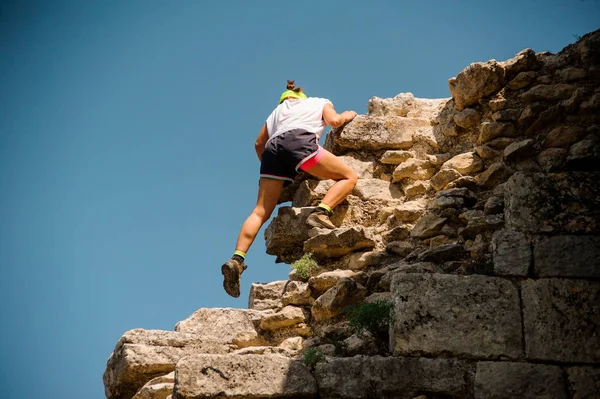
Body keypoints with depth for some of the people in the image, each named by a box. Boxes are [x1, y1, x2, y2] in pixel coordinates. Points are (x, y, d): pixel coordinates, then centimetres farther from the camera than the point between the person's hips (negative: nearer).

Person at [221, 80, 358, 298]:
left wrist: (269, 165, 46)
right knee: (349, 176, 4)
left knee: (261, 212, 1)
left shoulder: (277, 110, 40)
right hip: (300, 141, -4)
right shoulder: (320, 102, 31)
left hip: (273, 147, 4)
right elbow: (334, 121, 12)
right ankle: (320, 212, -21)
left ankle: (237, 259, -15)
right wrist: (347, 115, 33)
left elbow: (259, 143, 33)